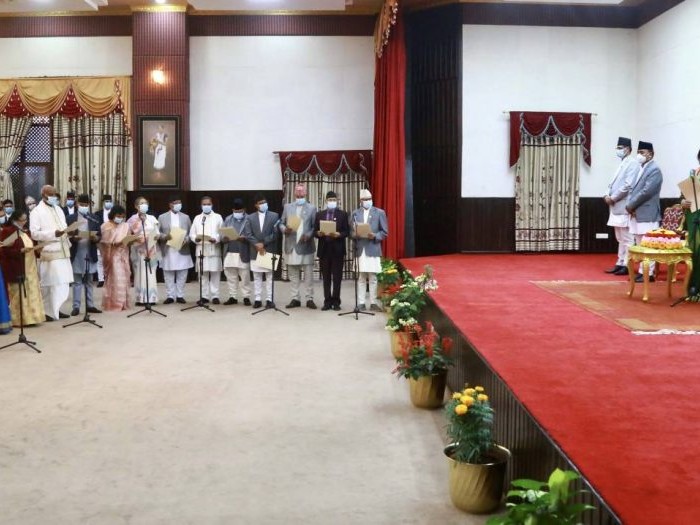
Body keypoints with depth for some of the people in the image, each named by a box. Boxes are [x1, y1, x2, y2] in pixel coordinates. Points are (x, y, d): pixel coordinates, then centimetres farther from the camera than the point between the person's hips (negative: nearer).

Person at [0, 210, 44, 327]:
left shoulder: (25, 231, 16)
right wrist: (21, 250, -25)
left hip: (30, 267, 8)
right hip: (16, 269, -8)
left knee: (31, 293, 8)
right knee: (18, 294, -4)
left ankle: (30, 317, 15)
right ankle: (19, 319, 1)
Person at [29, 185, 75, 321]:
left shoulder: (58, 209, 16)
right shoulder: (36, 212, -5)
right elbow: (34, 233, -13)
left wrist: (69, 232, 0)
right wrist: (53, 233, -24)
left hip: (62, 251, 7)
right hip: (49, 253, -7)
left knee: (63, 283, 9)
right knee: (49, 283, -4)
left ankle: (55, 309, 19)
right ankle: (47, 311, 4)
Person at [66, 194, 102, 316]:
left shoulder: (94, 220, 9)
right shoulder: (70, 219, 2)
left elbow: (99, 237, 7)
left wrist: (94, 237, -14)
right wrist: (74, 238, -19)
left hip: (90, 253, 2)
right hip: (76, 253, -2)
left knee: (89, 281, 9)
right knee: (77, 281, 1)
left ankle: (90, 305, 14)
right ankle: (76, 306, 3)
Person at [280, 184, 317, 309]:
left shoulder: (311, 207, 5)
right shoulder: (287, 207, 12)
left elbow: (314, 226, 0)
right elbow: (281, 224, 10)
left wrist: (308, 235, -16)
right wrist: (285, 229, -11)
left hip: (306, 245, -2)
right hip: (291, 245, 2)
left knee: (308, 275, 0)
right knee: (293, 275, 6)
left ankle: (309, 299, 5)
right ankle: (295, 299, 12)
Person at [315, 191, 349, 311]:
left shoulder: (343, 214, 4)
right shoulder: (319, 214, 11)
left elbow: (346, 232, -1)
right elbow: (315, 231, 8)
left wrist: (338, 234, -20)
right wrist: (319, 233, -13)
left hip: (337, 249, -2)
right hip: (324, 249, 2)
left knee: (337, 277, 1)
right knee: (326, 277, 5)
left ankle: (336, 301, 7)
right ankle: (327, 301, 11)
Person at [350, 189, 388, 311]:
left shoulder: (379, 212, 5)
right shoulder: (355, 213, 12)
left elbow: (384, 232, 2)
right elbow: (351, 231, 11)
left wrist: (374, 236, -15)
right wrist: (355, 234, -12)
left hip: (373, 249, -2)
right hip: (360, 249, 2)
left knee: (373, 278, 2)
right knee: (361, 278, 5)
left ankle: (373, 303, 8)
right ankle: (360, 303, 8)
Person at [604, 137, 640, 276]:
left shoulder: (633, 163, -10)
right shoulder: (623, 163, 19)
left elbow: (628, 185, -18)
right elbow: (614, 182, 19)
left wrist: (613, 198, -14)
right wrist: (607, 195, 1)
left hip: (625, 207, -9)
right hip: (617, 206, 9)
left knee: (627, 238, -3)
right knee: (620, 238, 13)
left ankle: (626, 265, 0)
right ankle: (620, 263, 19)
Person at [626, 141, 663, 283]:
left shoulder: (654, 170, -10)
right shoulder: (641, 169, 17)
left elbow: (646, 192, -19)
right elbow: (633, 189, 17)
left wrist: (630, 206, -12)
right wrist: (630, 205, 0)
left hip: (647, 214, -9)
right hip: (636, 214, 9)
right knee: (640, 245, 13)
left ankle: (649, 274, -1)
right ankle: (642, 272, 20)